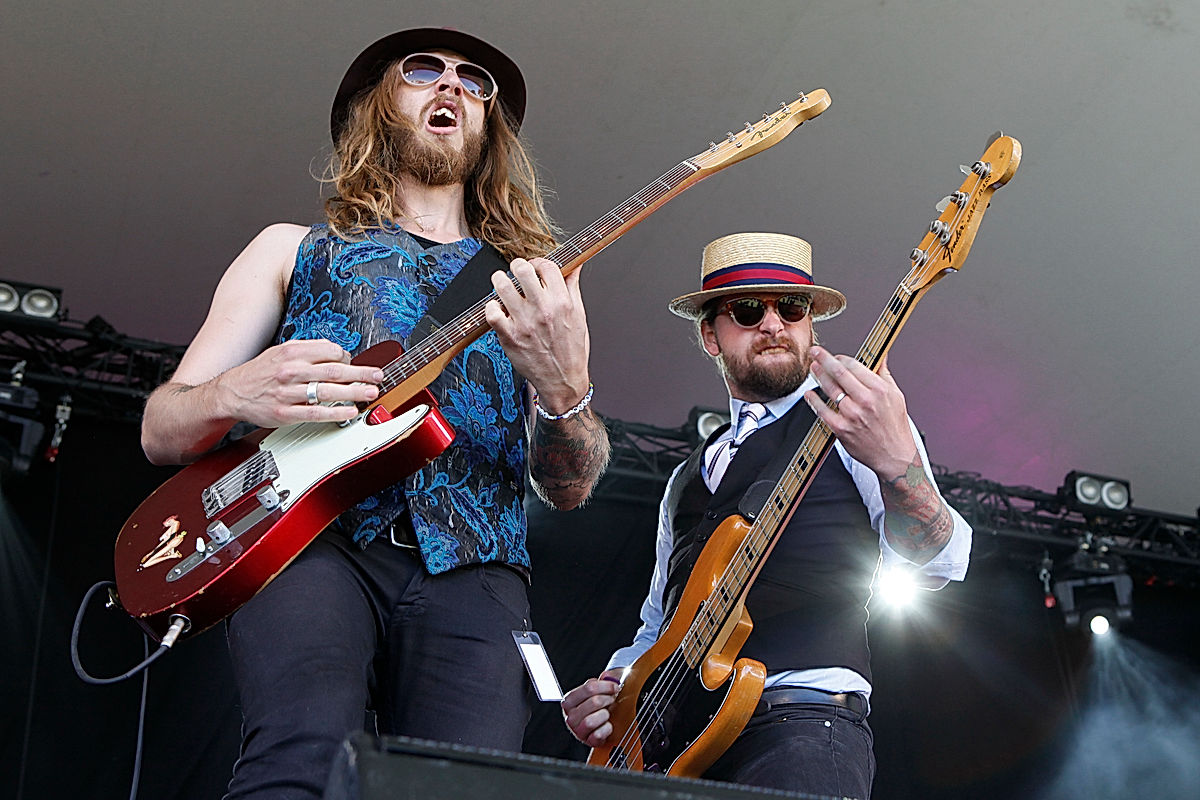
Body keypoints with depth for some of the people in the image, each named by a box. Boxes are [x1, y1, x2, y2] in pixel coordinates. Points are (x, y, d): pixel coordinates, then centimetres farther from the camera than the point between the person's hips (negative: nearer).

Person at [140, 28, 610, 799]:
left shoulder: (532, 277, 24)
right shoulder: (294, 249, 22)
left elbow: (569, 488, 13)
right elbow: (160, 430, 17)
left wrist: (564, 389, -10)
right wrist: (233, 396, -8)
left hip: (469, 565, 2)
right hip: (314, 539, -1)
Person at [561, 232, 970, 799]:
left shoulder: (848, 421, 6)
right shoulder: (688, 478, 25)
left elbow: (936, 564, -10)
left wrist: (895, 459, -29)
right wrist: (602, 693, 10)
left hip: (803, 717, -6)